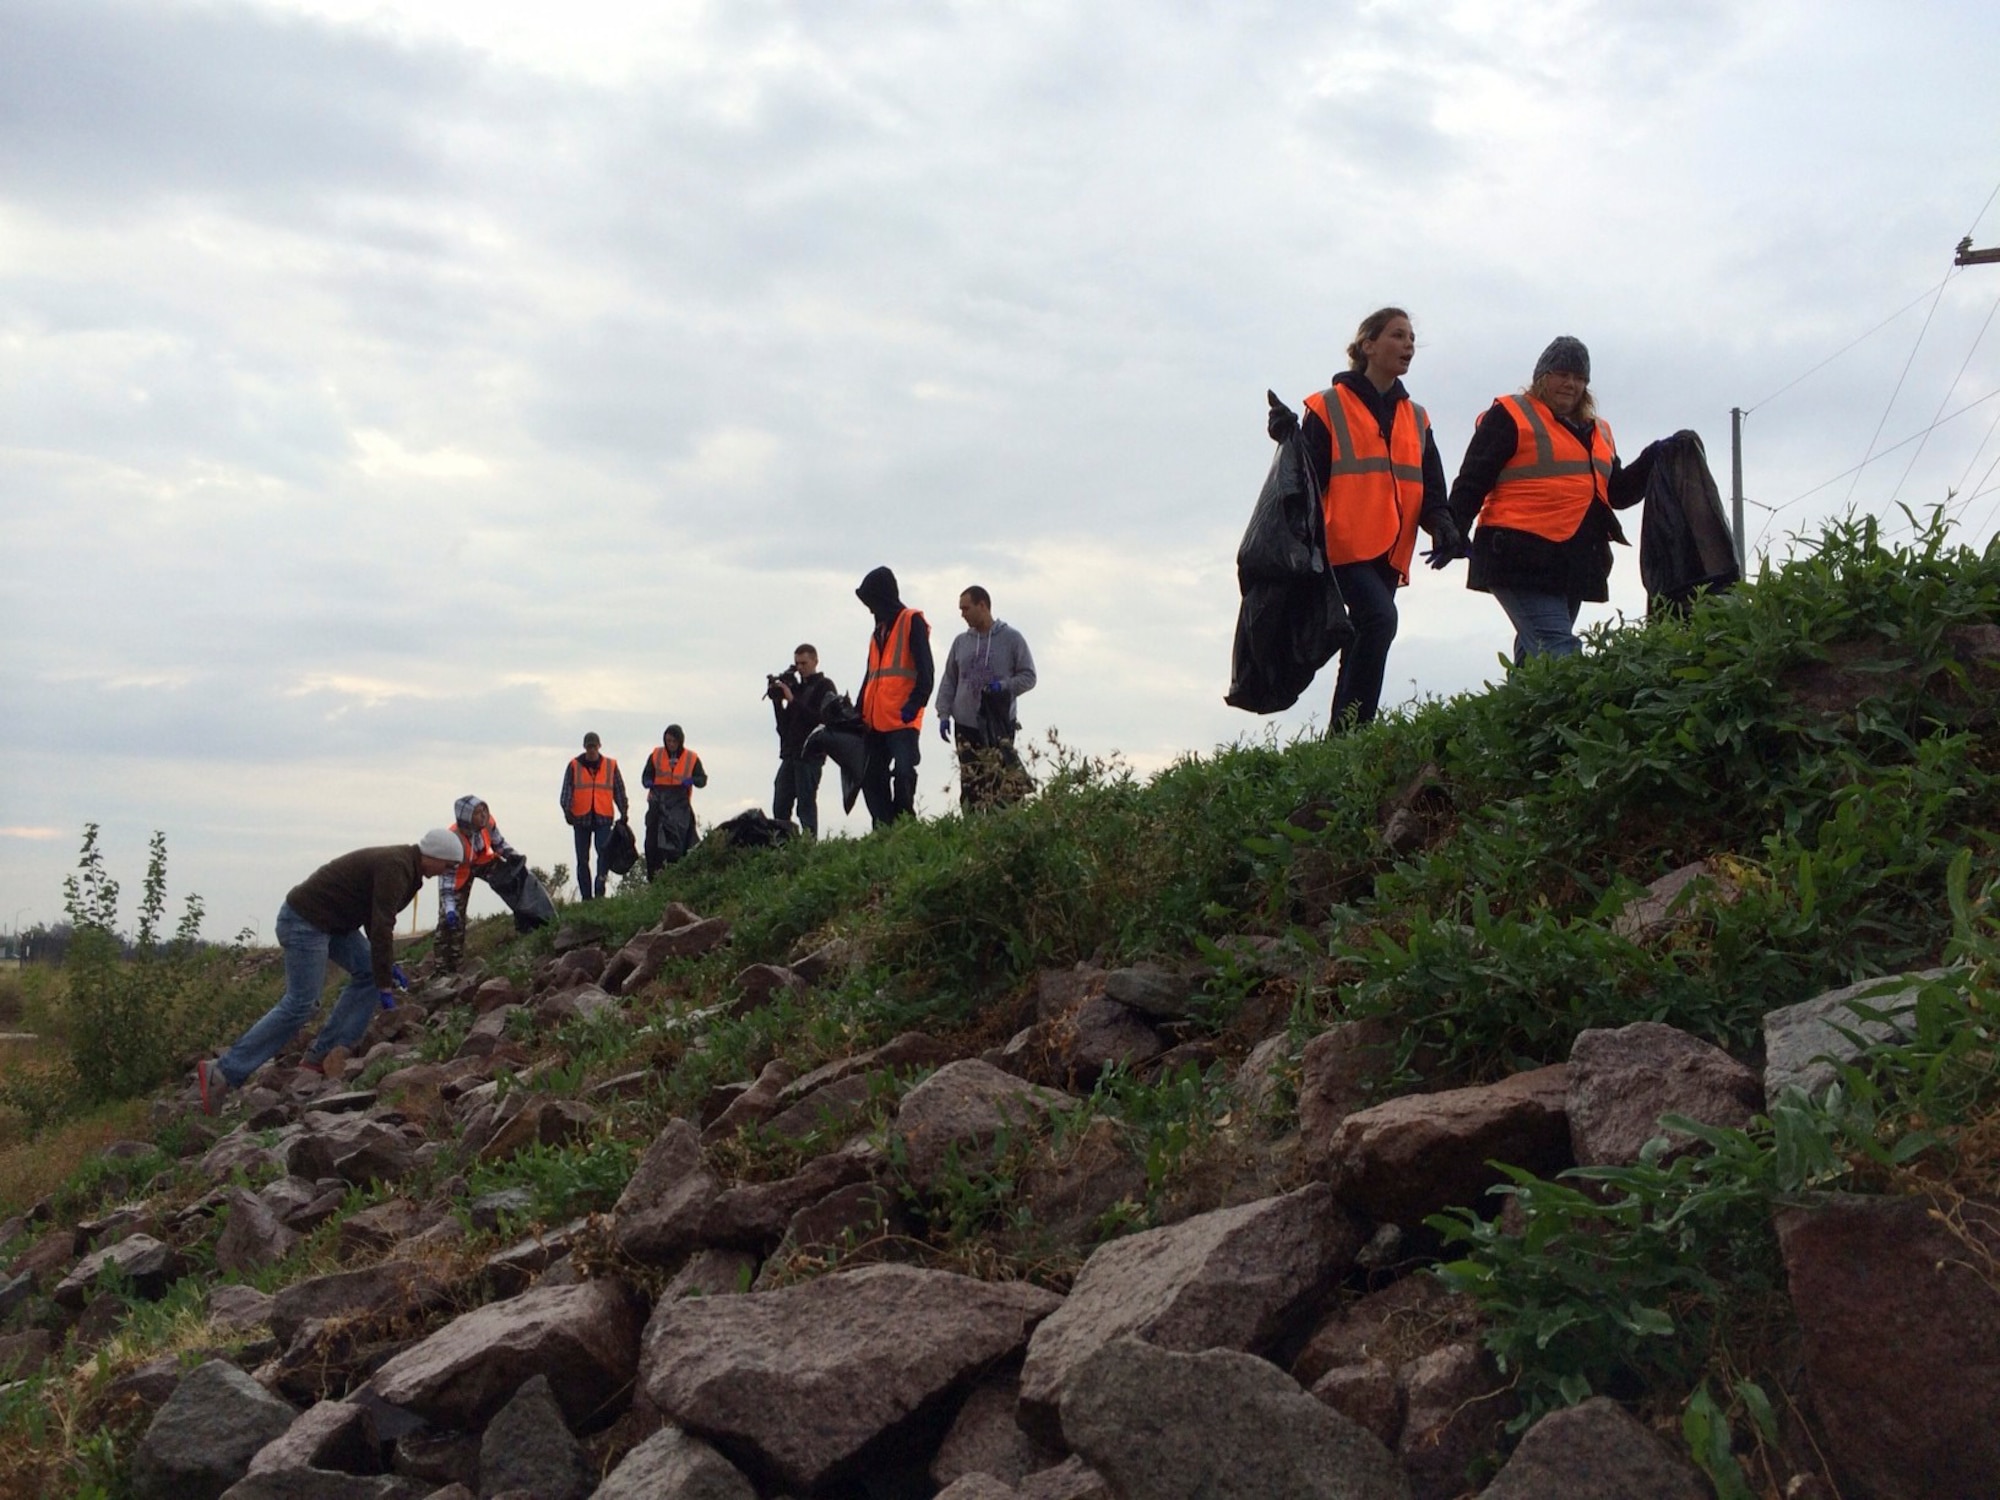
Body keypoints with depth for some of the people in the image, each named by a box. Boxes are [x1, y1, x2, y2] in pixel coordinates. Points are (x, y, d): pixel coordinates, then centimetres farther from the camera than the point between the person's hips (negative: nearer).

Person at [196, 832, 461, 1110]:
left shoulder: (400, 864, 12)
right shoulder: (394, 868, -21)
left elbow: (377, 919, 23)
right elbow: (381, 929, -24)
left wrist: (387, 966, 20)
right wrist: (385, 986, -20)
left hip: (329, 920, 10)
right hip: (304, 922, -10)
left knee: (368, 970, 5)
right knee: (299, 1004, -12)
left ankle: (322, 1055, 5)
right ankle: (223, 1072, -12)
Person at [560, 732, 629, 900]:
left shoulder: (611, 765, 8)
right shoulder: (574, 765, 5)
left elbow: (619, 791, 13)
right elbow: (567, 789, 0)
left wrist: (624, 812, 8)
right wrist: (567, 810, -13)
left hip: (603, 818, -1)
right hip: (581, 818, 1)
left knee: (604, 852, -18)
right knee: (582, 859, 4)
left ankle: (600, 890, -16)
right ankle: (586, 896, 9)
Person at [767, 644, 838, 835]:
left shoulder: (824, 686, 2)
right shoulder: (796, 686, 19)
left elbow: (821, 718, -12)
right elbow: (784, 724, 16)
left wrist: (793, 700, -13)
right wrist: (777, 700, 2)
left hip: (810, 754, -6)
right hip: (790, 754, 6)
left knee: (806, 802, -11)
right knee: (780, 806, 1)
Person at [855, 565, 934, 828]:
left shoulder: (912, 622, 0)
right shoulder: (879, 630, 24)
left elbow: (925, 669, -9)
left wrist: (915, 703, -20)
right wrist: (859, 711, 16)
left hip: (902, 719, -8)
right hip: (876, 720, 8)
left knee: (902, 774, -15)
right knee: (871, 777, 5)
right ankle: (883, 829, 8)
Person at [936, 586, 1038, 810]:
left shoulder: (1011, 638, 1)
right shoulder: (961, 641, 11)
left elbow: (1028, 676, 1)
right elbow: (948, 681, 14)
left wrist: (1004, 686, -16)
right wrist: (944, 714, 5)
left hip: (999, 724, -3)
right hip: (965, 724, 3)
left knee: (999, 783, -9)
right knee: (970, 785, 2)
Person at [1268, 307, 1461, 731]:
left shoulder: (1416, 420, 21)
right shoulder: (1329, 407, 4)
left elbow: (1430, 490, 17)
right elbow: (1310, 478, -1)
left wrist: (1442, 526, -5)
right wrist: (1291, 440, -20)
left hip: (1390, 552, 6)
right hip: (1344, 546, -6)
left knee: (1362, 643, 5)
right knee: (1380, 618, -25)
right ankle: (1348, 727, -23)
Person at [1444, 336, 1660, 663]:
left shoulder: (1598, 431, 25)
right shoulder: (1510, 416, 3)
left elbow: (1617, 493, 25)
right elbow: (1473, 480, -3)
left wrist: (1653, 460, 10)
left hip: (1574, 562, 8)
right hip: (1522, 558, -8)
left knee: (1536, 656, 9)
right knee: (1559, 654, -20)